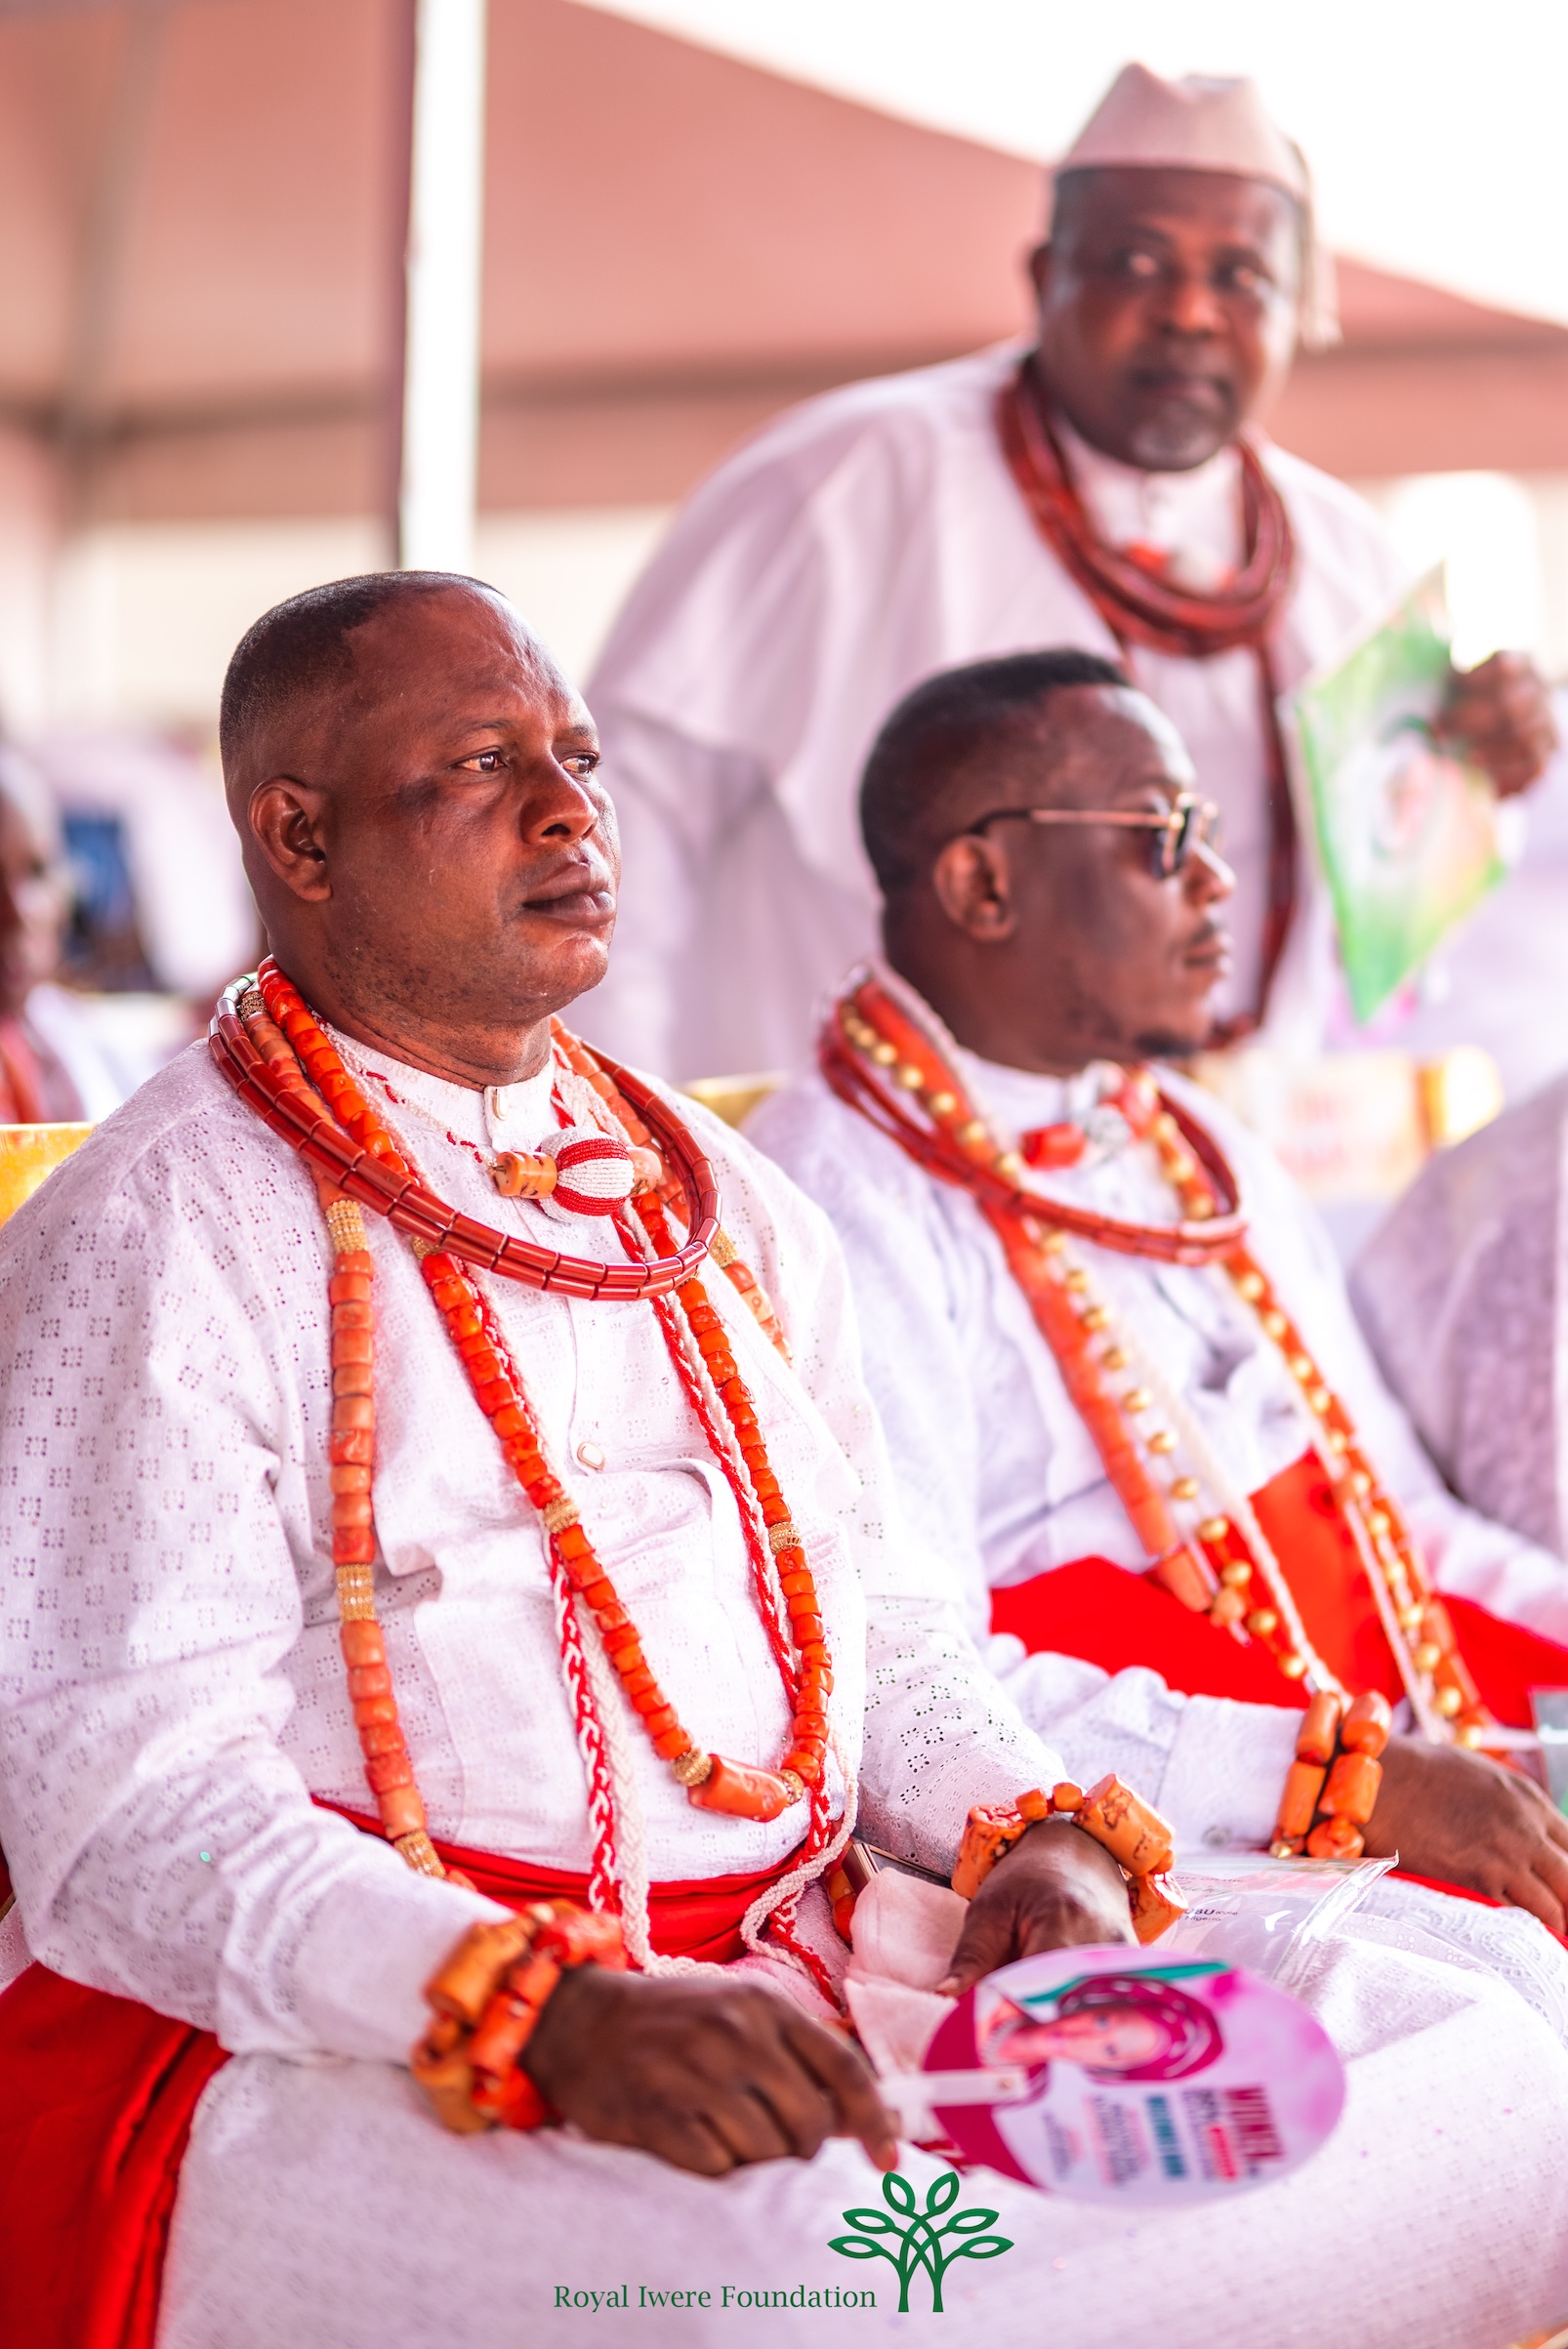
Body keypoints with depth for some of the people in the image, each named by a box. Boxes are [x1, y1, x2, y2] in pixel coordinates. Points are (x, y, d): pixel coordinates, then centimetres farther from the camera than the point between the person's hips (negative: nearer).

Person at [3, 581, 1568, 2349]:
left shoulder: (722, 1206, 19)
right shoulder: (153, 1239, -3)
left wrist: (1038, 1840, -2)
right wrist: (552, 2019, -27)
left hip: (777, 1995, 6)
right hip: (331, 2065, -6)